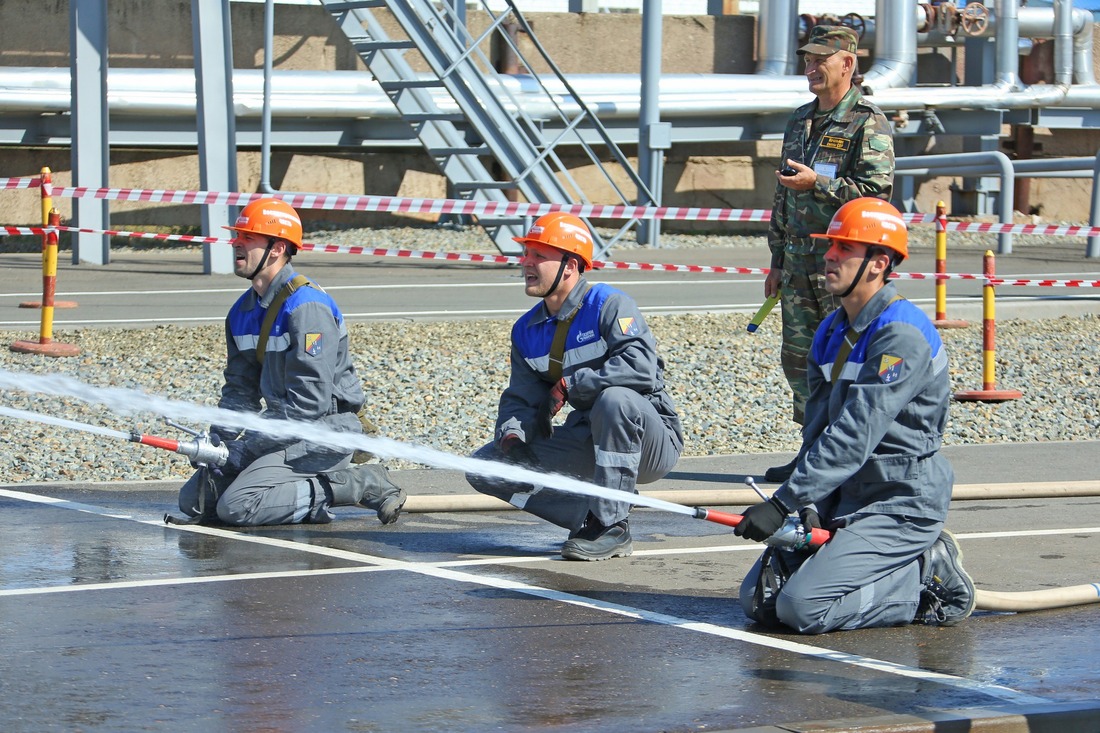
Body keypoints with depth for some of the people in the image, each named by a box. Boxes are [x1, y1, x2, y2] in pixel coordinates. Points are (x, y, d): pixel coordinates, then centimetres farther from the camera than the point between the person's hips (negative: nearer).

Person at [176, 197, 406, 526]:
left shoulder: (307, 307, -18)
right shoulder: (242, 312, 10)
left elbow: (309, 402, -23)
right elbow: (240, 389, 13)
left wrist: (248, 448, -22)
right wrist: (218, 443, -5)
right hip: (284, 430, 9)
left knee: (237, 506, -24)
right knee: (193, 500, 1)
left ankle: (356, 485, -11)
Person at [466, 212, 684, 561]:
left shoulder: (609, 305, -15)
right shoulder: (527, 330, 7)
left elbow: (641, 366, -30)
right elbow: (521, 398, 6)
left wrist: (567, 386, -27)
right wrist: (512, 436, -17)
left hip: (651, 442, -7)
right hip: (591, 444, 7)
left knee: (615, 399, -40)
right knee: (485, 467, -4)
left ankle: (613, 526, -26)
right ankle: (592, 517, -5)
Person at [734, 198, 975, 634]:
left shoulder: (902, 336, -19)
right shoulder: (831, 333, 10)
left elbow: (854, 437, -26)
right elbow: (817, 430, 4)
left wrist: (784, 503, -29)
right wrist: (808, 509, -12)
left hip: (900, 504, -9)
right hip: (844, 499, 9)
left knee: (802, 607, -21)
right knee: (759, 600, 1)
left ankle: (930, 579, -2)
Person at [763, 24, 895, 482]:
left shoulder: (868, 125, -7)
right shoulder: (800, 122, 17)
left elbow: (877, 190, -17)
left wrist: (817, 183, -19)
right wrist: (777, 262, 20)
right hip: (799, 263, 8)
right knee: (798, 357, 9)